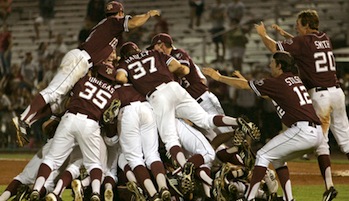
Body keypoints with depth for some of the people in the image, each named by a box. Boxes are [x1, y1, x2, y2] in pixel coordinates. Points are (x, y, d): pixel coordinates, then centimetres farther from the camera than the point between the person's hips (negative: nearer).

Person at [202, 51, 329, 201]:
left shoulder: (277, 83, -2)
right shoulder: (295, 80, 21)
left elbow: (243, 86, 6)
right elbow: (267, 95, 36)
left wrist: (219, 77, 17)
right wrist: (245, 80, 41)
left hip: (302, 131, -8)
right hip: (318, 131, 8)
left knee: (263, 155, 0)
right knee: (278, 158, 24)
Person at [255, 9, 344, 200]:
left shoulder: (302, 41, -6)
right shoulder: (325, 38, 15)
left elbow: (274, 48, -5)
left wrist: (263, 34, 13)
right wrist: (285, 34, 33)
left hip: (319, 94, -6)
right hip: (337, 91, 6)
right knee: (344, 138, 8)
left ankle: (329, 185, -13)